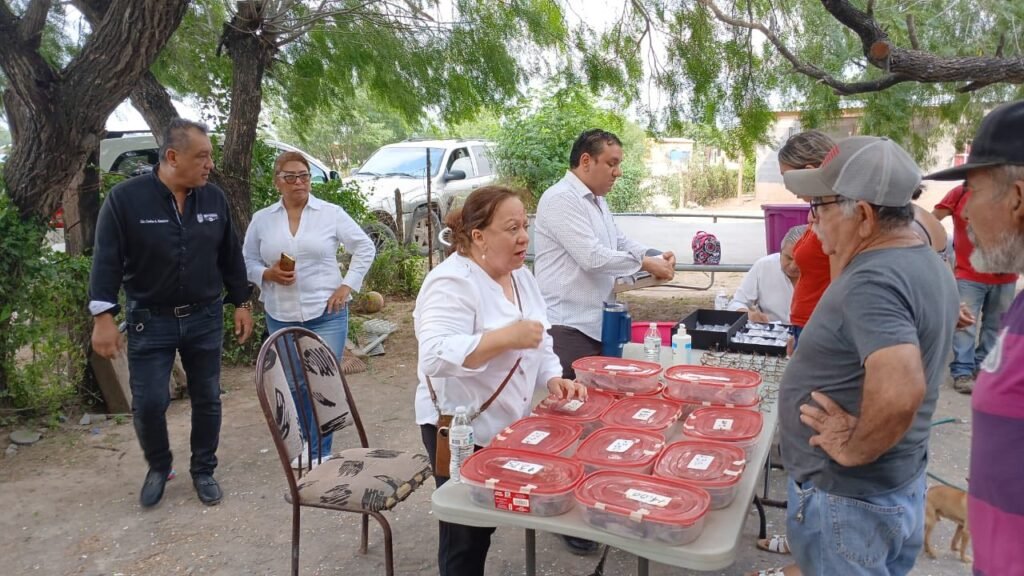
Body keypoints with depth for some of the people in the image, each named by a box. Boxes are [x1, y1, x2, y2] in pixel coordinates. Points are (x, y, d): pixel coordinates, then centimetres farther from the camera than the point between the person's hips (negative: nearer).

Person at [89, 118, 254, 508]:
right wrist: (103, 315, -14)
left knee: (207, 399, 9)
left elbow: (231, 256, 8)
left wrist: (241, 303, 8)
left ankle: (203, 471, 27)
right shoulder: (125, 198, -11)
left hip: (205, 318, 3)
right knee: (148, 403, 1)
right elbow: (107, 261, -10)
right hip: (149, 320, -3)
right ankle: (158, 467, 29)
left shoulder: (214, 199, 0)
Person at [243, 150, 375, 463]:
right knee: (291, 386, 12)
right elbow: (247, 262, 9)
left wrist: (347, 286, -5)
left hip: (326, 314, -2)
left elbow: (365, 248, 2)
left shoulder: (331, 213, -2)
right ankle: (302, 445, 31)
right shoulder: (261, 220, 4)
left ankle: (321, 451, 16)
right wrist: (267, 274, -12)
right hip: (281, 318, 3)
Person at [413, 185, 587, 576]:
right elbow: (436, 357, -32)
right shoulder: (451, 282, -21)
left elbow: (539, 344, 13)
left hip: (505, 424, 8)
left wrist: (553, 380, -4)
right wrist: (506, 336, -35)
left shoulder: (521, 277, 6)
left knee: (486, 524, 20)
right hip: (460, 429, -7)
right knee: (466, 533, 8)